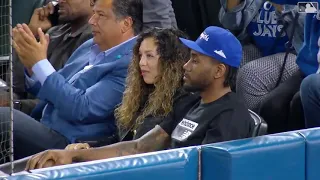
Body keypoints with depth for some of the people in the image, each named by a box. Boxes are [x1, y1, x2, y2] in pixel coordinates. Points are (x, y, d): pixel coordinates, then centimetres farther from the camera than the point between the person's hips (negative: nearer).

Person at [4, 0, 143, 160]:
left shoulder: (130, 64, -14)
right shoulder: (91, 47, 14)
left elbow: (83, 109, -20)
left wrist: (40, 62, -15)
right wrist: (32, 66, 0)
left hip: (68, 143, -9)